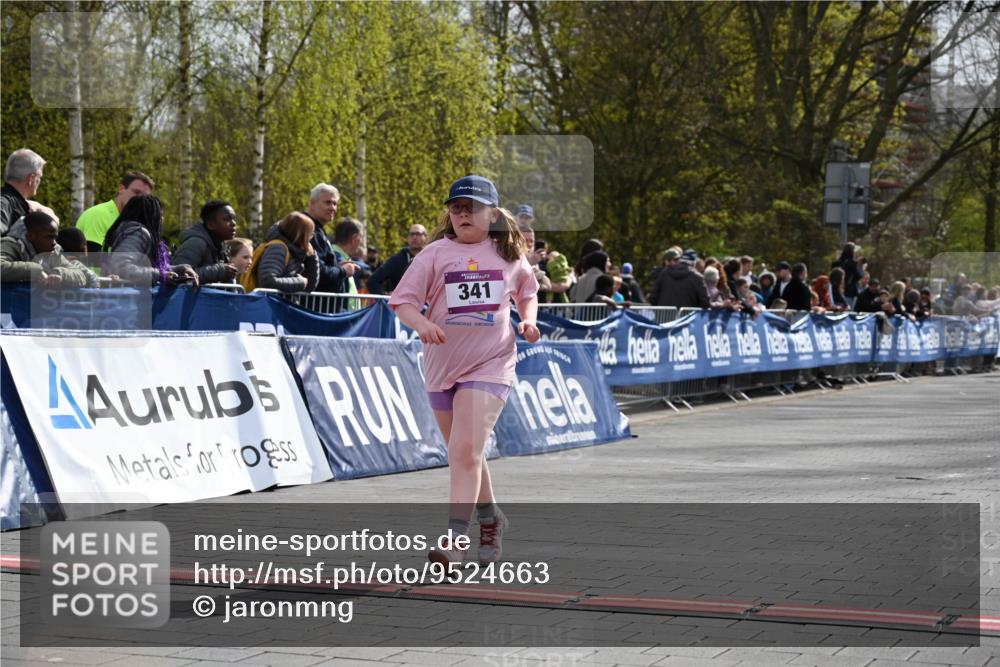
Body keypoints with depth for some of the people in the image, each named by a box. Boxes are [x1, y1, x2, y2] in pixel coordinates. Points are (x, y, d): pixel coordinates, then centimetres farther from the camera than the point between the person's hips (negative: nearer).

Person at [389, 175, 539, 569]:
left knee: (465, 450, -18)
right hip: (443, 363, 2)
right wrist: (421, 323, -22)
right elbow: (402, 300, -2)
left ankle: (455, 538, -21)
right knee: (466, 453, 14)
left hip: (490, 363, -2)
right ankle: (490, 519, 38)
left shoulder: (509, 254, 5)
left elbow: (527, 292, 23)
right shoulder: (436, 254, 1)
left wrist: (528, 319, 3)